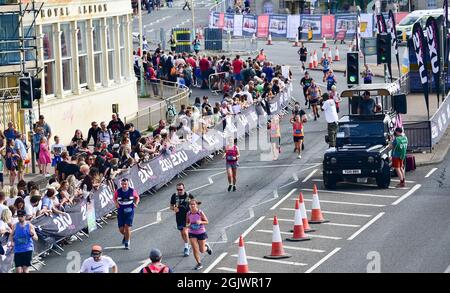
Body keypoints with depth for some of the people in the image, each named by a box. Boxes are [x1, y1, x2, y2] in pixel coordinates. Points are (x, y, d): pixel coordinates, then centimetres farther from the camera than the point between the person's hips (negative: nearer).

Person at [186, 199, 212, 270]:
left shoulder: (200, 213, -14)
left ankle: (207, 247, 44)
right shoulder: (188, 214, -6)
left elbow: (206, 222, -7)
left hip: (201, 233, -2)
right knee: (195, 249, -8)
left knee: (202, 250, 7)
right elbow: (187, 222, 9)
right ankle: (199, 264, 8)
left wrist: (200, 222, -25)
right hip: (192, 233, 2)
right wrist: (188, 225, -14)